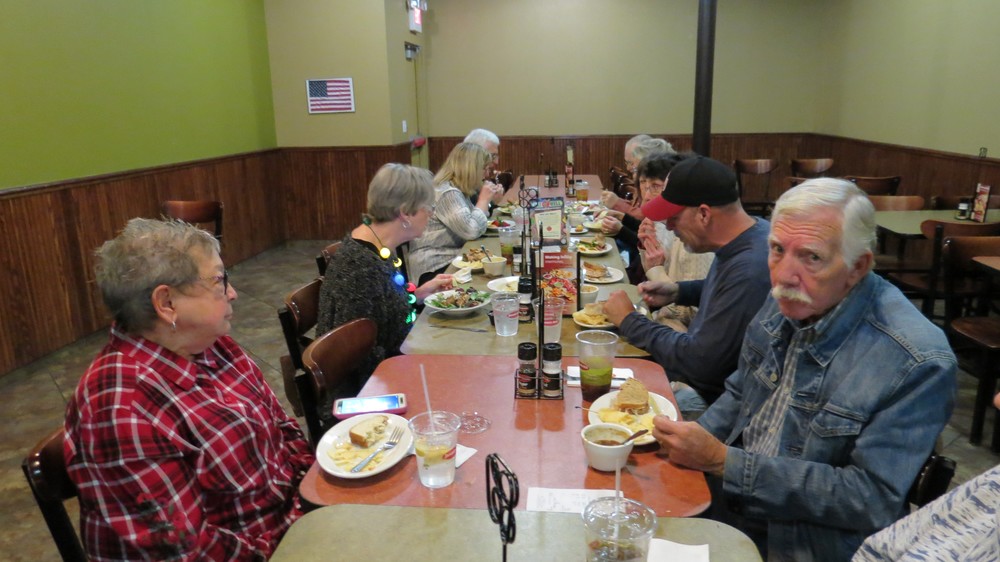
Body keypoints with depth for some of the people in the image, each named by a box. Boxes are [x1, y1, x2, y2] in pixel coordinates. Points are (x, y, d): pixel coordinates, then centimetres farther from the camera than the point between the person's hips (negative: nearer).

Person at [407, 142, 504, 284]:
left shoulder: (460, 190, 11)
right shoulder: (448, 194, -19)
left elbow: (476, 221, 21)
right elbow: (471, 231, -27)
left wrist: (489, 201, 8)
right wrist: (483, 200, -14)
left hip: (451, 258, 9)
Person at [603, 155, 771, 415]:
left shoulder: (749, 271, -32)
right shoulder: (751, 232, -2)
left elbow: (700, 361, -26)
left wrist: (630, 321, -15)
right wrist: (677, 292, 1)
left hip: (710, 396, -9)